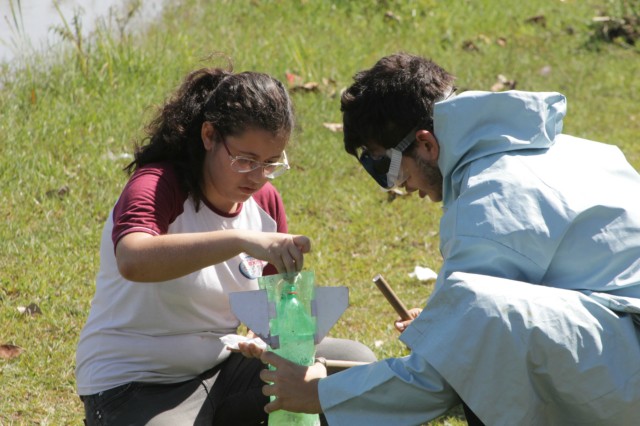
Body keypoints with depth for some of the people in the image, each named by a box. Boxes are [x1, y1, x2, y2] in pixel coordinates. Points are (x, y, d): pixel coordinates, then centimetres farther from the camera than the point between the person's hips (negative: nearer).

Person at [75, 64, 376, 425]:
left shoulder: (265, 200, 2)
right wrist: (241, 240, -49)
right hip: (135, 388, -7)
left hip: (221, 368, 7)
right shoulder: (157, 187, -19)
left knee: (355, 363, -5)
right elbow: (132, 261, -42)